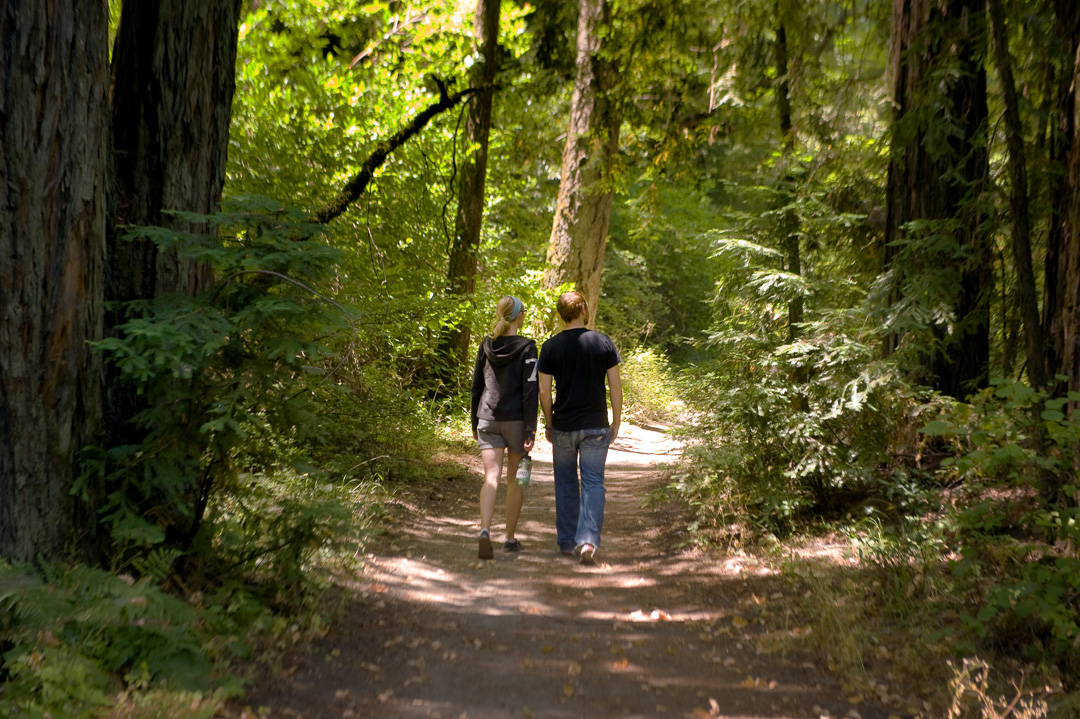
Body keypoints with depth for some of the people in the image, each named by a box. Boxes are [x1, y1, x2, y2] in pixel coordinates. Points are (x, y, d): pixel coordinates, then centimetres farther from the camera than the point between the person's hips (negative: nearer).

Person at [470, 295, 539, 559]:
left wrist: (475, 422, 19)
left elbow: (476, 387, 10)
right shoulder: (526, 347, -8)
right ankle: (510, 538, 18)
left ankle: (485, 530, -23)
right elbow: (529, 391, -12)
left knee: (491, 477, -2)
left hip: (488, 419, 3)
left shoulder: (486, 345, 5)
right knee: (515, 478, 11)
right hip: (516, 419, -3)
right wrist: (531, 428, -11)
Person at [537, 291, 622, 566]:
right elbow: (615, 386, -2)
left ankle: (567, 542, 21)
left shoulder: (550, 347, -3)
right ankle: (588, 540, -12)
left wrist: (549, 424, 9)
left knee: (566, 484, 14)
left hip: (563, 426, 1)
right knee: (593, 483, 3)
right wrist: (617, 421, 8)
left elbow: (544, 391, -3)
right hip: (596, 426, -1)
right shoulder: (603, 342, -3)